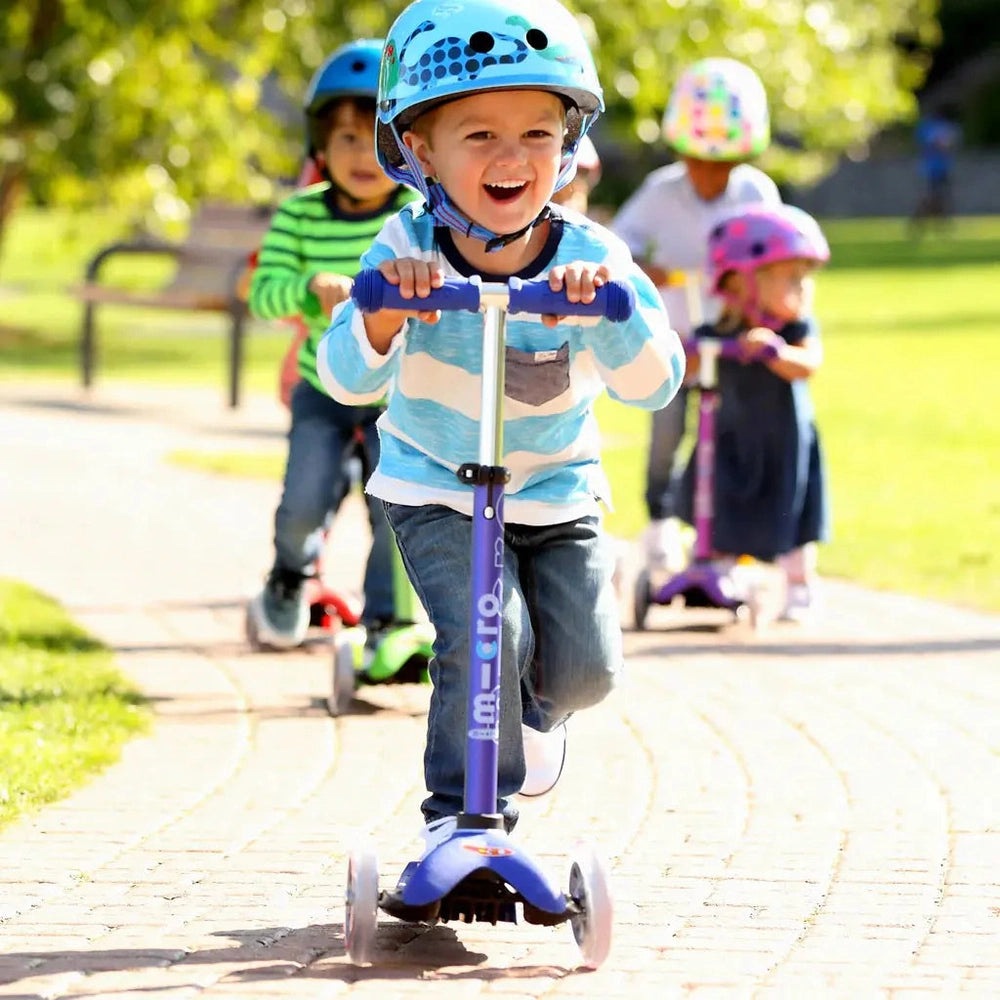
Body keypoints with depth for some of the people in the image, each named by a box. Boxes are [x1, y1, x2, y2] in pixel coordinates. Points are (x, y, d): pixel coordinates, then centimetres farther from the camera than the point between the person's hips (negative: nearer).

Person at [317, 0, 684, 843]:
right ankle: (461, 810, -5)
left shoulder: (590, 259, -19)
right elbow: (347, 378, -28)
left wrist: (610, 308, -49)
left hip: (557, 493, 2)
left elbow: (654, 384, -29)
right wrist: (385, 312, -49)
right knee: (483, 634, -22)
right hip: (436, 491, -2)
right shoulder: (408, 252, -20)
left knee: (585, 663, -4)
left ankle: (535, 713, 34)